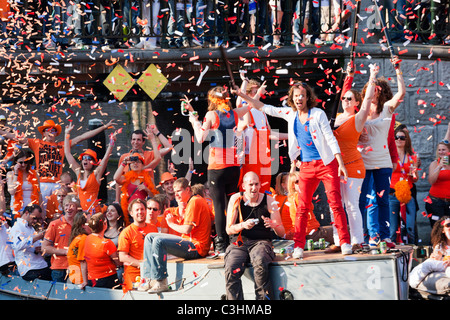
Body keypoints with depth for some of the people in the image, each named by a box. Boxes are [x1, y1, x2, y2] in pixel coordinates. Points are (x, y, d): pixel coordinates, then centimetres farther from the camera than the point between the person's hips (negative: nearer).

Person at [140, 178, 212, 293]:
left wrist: (172, 224, -3)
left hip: (196, 246, -11)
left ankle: (161, 282, -27)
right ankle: (149, 278, -1)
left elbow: (187, 229, -19)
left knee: (159, 241, -28)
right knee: (150, 237, 8)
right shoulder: (190, 202, 22)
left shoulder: (194, 201, -11)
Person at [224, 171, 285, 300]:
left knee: (260, 262, -37)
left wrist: (273, 225, -20)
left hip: (261, 241, -1)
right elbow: (229, 230, 2)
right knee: (231, 270, -30)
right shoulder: (236, 199, 5)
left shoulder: (268, 200, 5)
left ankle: (264, 298, -27)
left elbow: (281, 233, 4)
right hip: (239, 242, 1)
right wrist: (243, 225, -19)